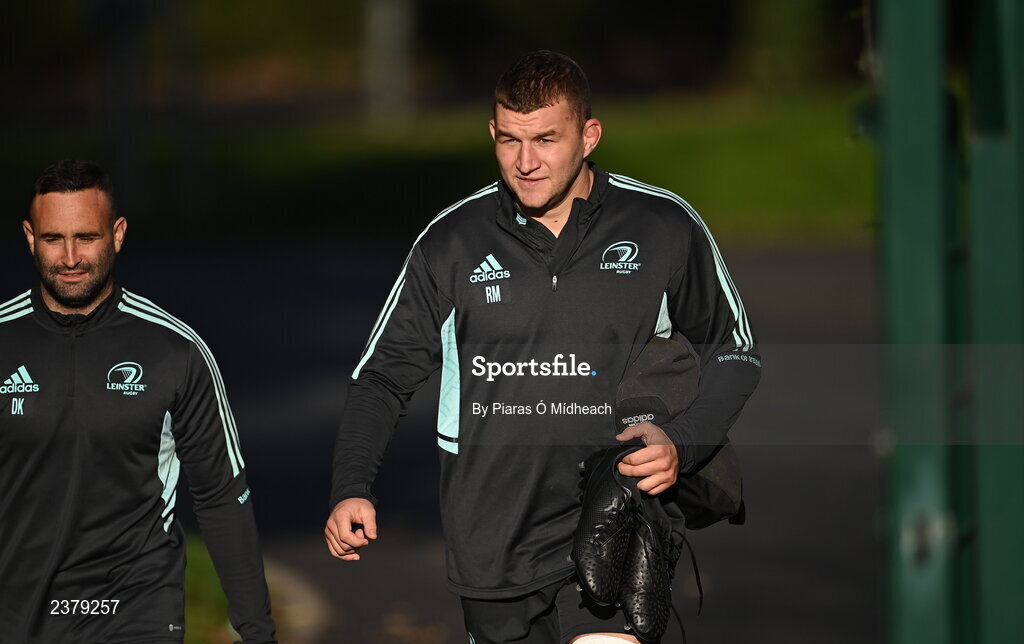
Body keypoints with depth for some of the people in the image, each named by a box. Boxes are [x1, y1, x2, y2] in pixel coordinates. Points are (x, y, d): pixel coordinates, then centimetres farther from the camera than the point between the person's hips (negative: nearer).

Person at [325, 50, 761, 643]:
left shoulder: (665, 229, 0)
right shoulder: (452, 242, 5)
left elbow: (736, 355, 9)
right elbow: (385, 374, 12)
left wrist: (680, 446, -8)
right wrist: (352, 490, -3)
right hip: (493, 544, 3)